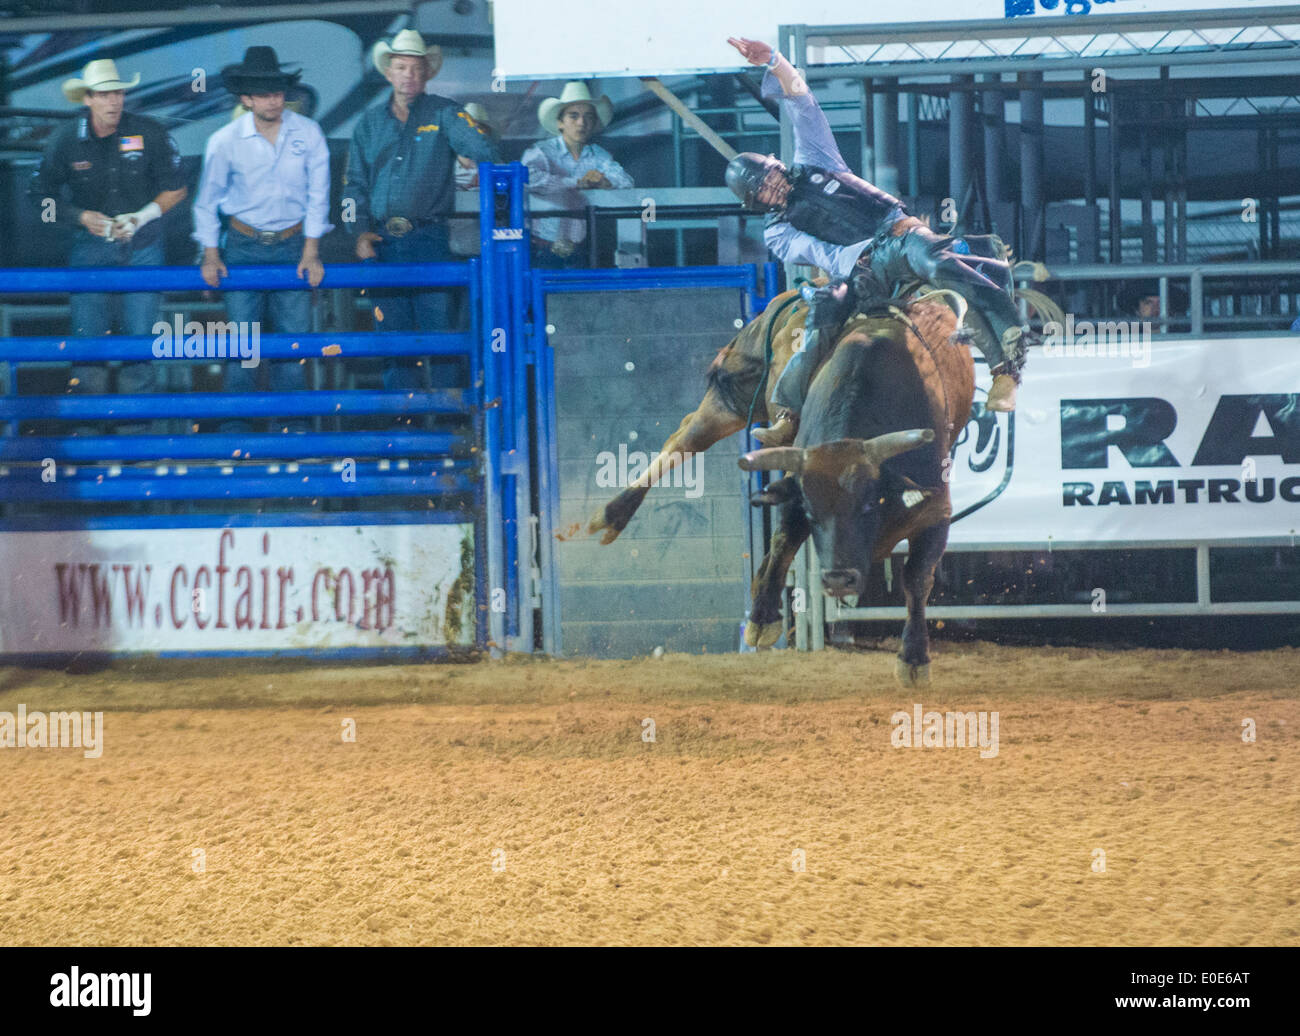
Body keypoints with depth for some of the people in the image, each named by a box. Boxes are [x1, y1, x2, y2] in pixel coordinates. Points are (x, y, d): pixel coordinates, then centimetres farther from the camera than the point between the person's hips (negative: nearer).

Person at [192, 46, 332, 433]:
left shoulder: (307, 133, -5)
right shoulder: (225, 141, -8)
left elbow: (318, 193, 1)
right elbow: (207, 200, 4)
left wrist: (311, 252, -2)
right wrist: (211, 255, 1)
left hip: (292, 245, 1)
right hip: (243, 247, -1)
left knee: (295, 335, -2)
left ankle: (294, 424, 6)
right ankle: (235, 427, 3)